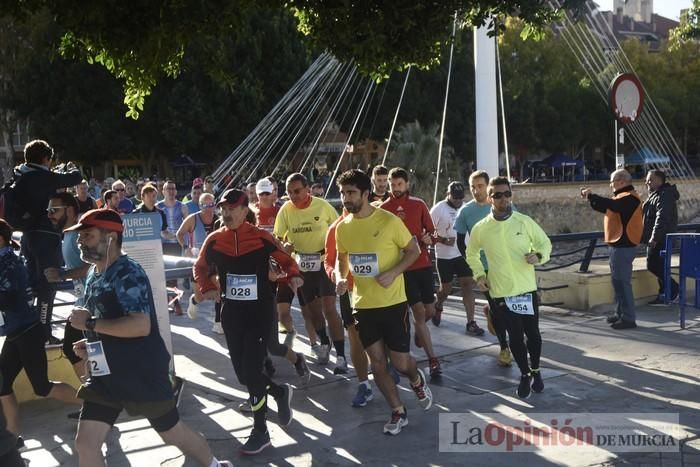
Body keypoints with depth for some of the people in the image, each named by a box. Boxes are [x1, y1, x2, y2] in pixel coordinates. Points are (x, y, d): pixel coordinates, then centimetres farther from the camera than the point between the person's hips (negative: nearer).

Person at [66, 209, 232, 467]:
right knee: (85, 443, 2)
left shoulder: (128, 273, -20)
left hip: (143, 374, -8)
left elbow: (140, 325, -32)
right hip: (105, 375, 8)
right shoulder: (93, 275, 9)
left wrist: (89, 323, -26)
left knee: (173, 432, 11)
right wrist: (89, 344, 7)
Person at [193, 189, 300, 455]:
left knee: (251, 370, -7)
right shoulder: (214, 241, 0)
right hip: (231, 312, 4)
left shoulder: (262, 237, -9)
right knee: (242, 372, 10)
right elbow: (200, 268, 14)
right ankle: (279, 392, 39)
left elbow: (285, 260, 2)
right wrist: (207, 288, -4)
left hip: (260, 310, -4)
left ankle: (260, 431, 9)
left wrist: (293, 276, -18)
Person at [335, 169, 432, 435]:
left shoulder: (389, 221, -14)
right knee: (377, 363, 8)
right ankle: (398, 413, 24)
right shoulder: (342, 227, 1)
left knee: (400, 361, 2)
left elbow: (414, 250, -6)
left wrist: (393, 273, -20)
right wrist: (340, 278, -6)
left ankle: (417, 380, 38)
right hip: (362, 304, 4)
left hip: (393, 302, -4)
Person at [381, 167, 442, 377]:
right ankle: (432, 359, 3)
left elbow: (431, 230, 11)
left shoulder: (419, 204, 4)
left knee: (430, 311, 10)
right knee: (419, 311, -6)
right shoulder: (384, 209, -3)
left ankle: (418, 329, 46)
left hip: (423, 264, 3)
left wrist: (429, 238, -10)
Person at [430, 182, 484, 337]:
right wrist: (443, 240, -22)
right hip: (445, 256, -3)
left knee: (468, 285, -5)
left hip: (463, 254, 3)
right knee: (446, 288, 8)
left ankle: (471, 323, -4)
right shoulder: (438, 209, -10)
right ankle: (438, 307, 41)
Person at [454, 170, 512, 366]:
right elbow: (460, 241, 5)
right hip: (485, 267, -1)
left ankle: (490, 311, 41)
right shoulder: (465, 211, -5)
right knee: (497, 309, 2)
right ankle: (504, 347, 16)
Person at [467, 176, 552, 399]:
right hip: (501, 293, 0)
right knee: (515, 337, 8)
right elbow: (471, 254, 15)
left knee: (533, 333, 10)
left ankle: (536, 370, 34)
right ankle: (525, 374, 28)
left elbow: (545, 243, 7)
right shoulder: (480, 228, -3)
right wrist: (479, 274, 2)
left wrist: (539, 256, -13)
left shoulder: (525, 221, -6)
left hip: (527, 289, 0)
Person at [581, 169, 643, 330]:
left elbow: (611, 204, -31)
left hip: (623, 246, -10)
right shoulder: (623, 197, 17)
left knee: (623, 282, -8)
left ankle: (628, 318, -5)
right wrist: (590, 197, 7)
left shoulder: (630, 197, -16)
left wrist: (591, 195, -21)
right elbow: (606, 208, 21)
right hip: (618, 245, 10)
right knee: (617, 281, 16)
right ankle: (620, 313, 24)